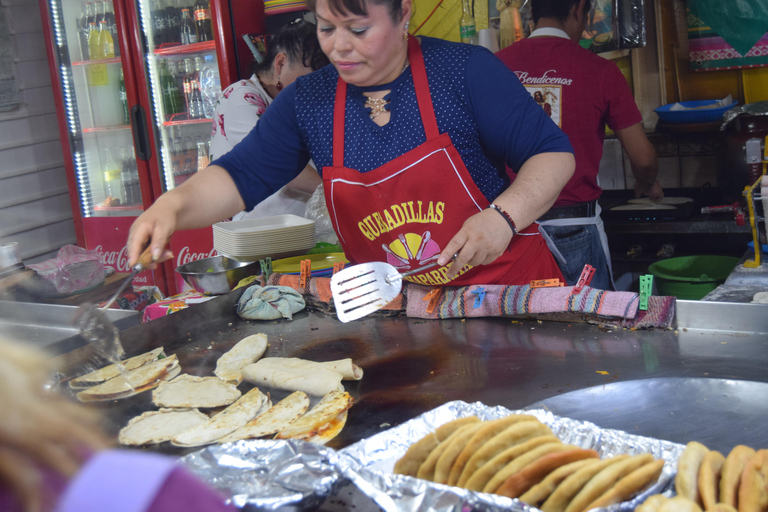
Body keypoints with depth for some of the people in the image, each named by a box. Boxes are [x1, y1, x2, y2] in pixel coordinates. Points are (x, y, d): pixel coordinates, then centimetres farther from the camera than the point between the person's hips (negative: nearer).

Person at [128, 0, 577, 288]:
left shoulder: (466, 71, -7)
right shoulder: (306, 101, 4)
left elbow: (555, 154, -5)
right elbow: (241, 177, 0)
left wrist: (504, 214, -22)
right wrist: (174, 205, -20)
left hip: (507, 285, -2)